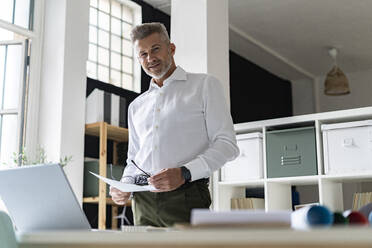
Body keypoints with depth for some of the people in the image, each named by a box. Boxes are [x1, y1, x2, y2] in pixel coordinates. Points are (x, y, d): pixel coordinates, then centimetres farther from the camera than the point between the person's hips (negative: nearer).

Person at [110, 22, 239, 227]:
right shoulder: (136, 106, 23)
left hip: (185, 197, -4)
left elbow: (227, 144, -2)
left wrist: (185, 173, -16)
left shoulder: (205, 85, 8)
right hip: (143, 201, 4)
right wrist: (124, 185, 4)